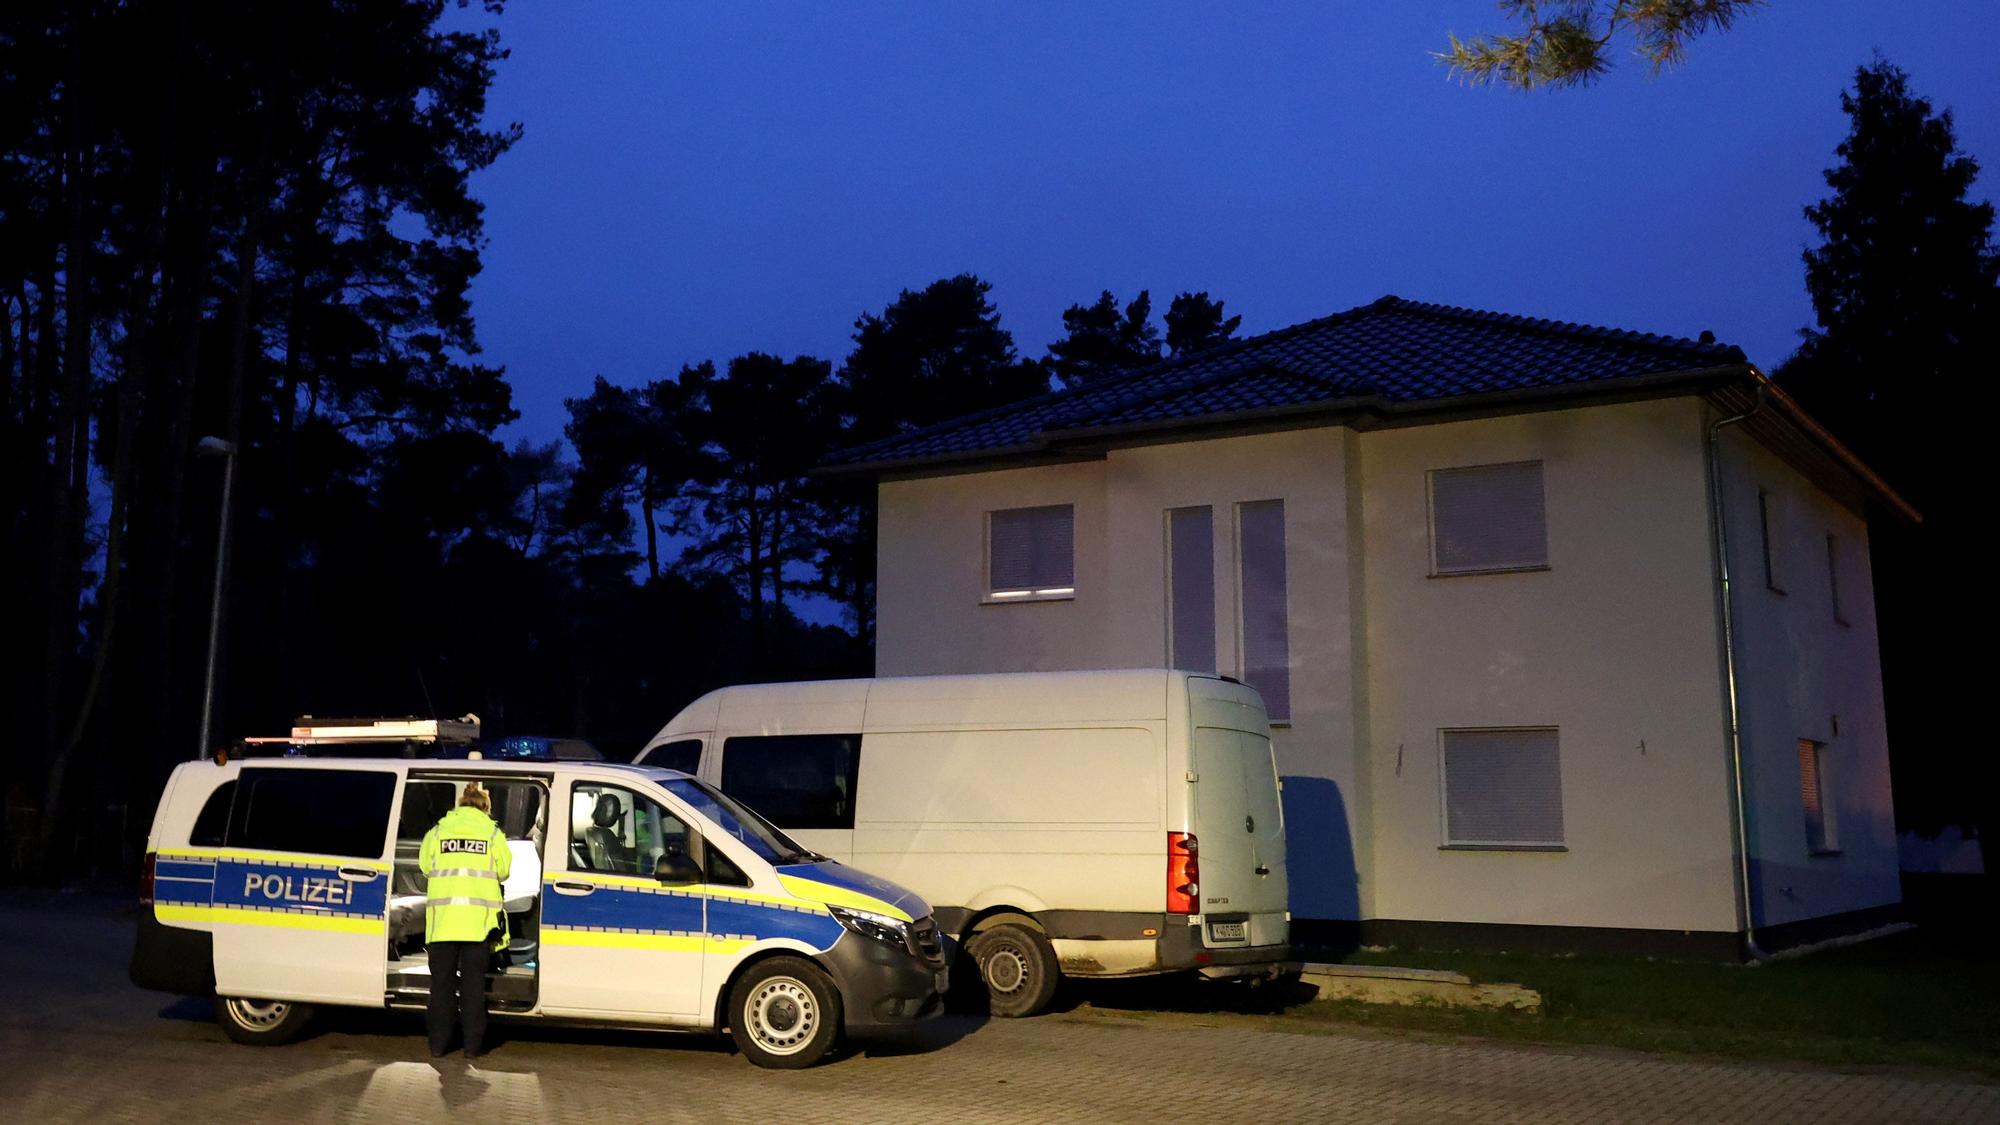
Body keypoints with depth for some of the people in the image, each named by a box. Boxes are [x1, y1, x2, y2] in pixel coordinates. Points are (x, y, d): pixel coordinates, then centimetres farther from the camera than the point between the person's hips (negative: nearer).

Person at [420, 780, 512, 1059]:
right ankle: (473, 1045, 6)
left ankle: (438, 1044, 11)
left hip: (442, 916, 1)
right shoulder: (492, 833, 4)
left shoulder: (437, 831, 7)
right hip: (479, 920, -1)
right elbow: (504, 870, 7)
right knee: (473, 983, 6)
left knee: (441, 981, 9)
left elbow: (424, 865, 12)